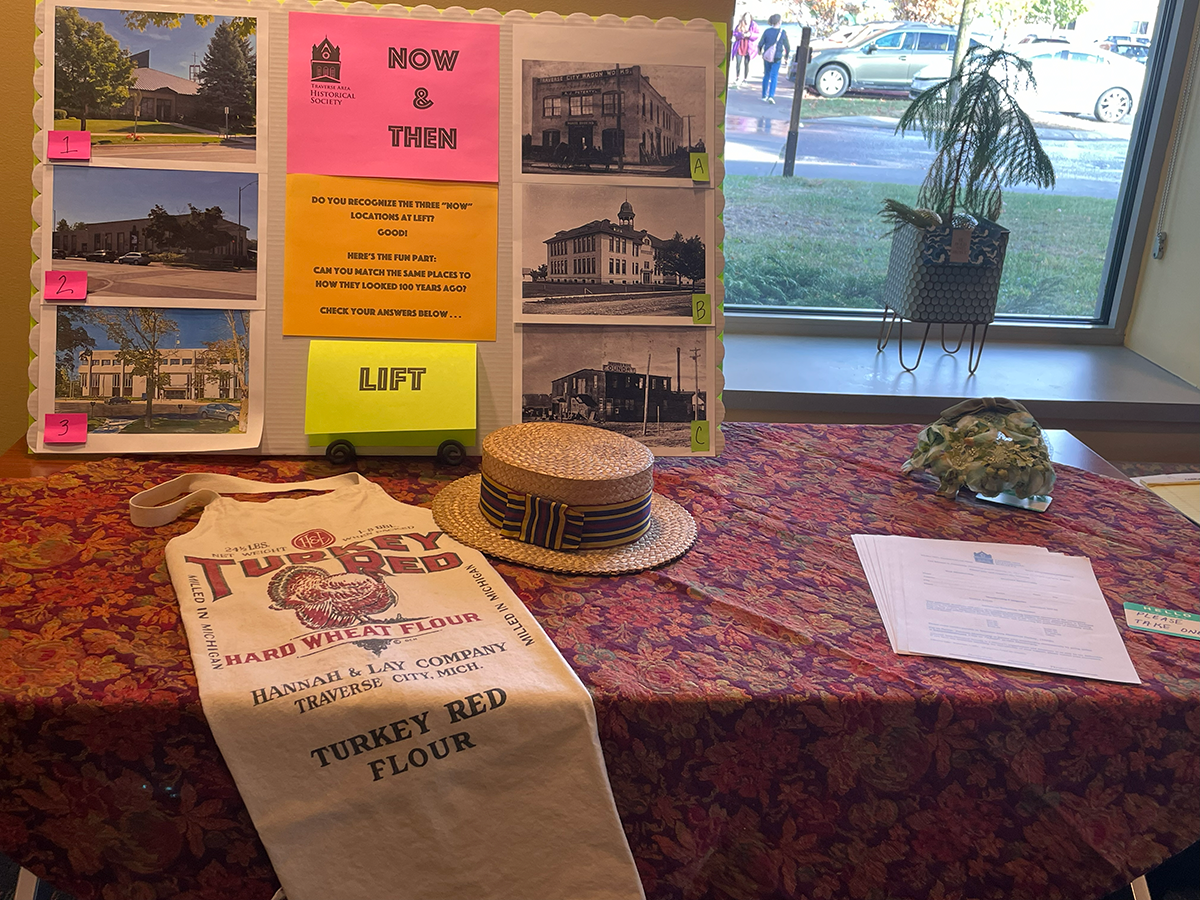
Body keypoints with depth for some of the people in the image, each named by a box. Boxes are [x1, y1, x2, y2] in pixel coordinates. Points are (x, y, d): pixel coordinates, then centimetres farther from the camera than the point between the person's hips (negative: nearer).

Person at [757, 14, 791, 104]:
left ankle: (764, 96, 19)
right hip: (777, 58, -2)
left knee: (766, 75, 15)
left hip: (766, 56, 2)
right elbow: (787, 46, -2)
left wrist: (760, 51, 21)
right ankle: (771, 96, -14)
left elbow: (760, 44, -1)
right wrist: (786, 56, 16)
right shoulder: (783, 32, -7)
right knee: (774, 77, 0)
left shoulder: (767, 31, -4)